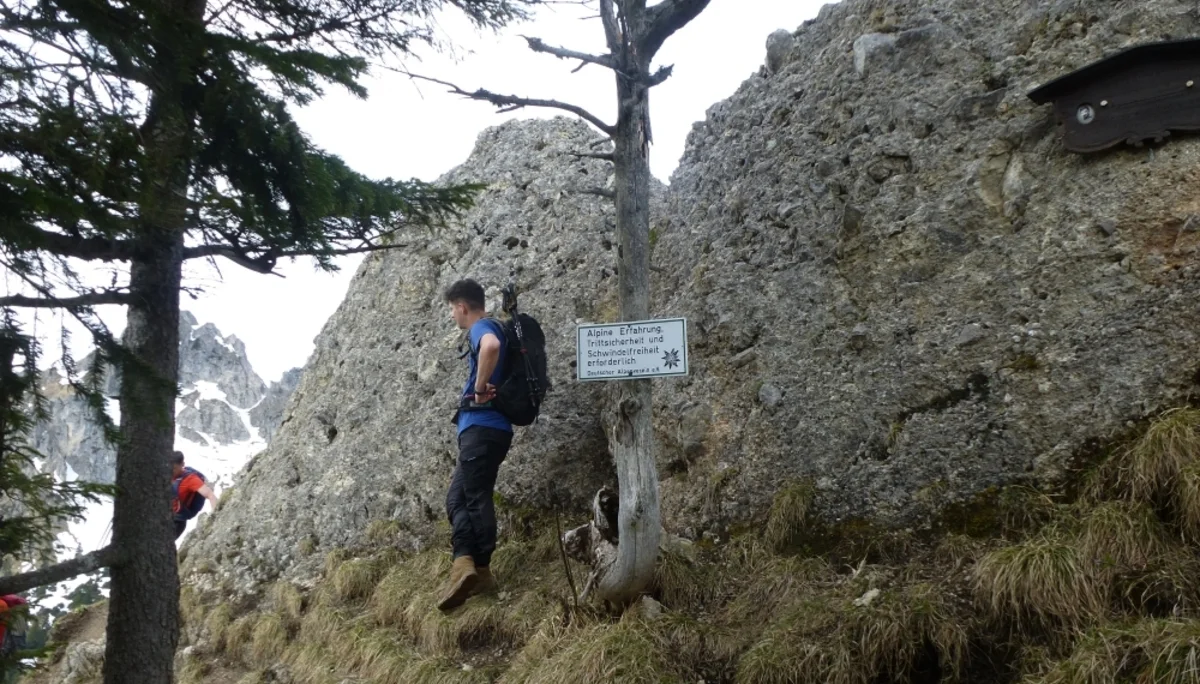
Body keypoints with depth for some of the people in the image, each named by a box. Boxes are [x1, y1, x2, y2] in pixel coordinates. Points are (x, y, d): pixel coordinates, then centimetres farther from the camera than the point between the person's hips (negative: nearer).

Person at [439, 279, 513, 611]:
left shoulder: (482, 327, -8)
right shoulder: (487, 332, 23)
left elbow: (491, 346, -33)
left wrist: (480, 390, -23)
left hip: (482, 426, -10)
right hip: (486, 427, 10)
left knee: (475, 498, -8)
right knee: (458, 497, 7)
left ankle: (479, 569, -8)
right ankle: (466, 564, -1)